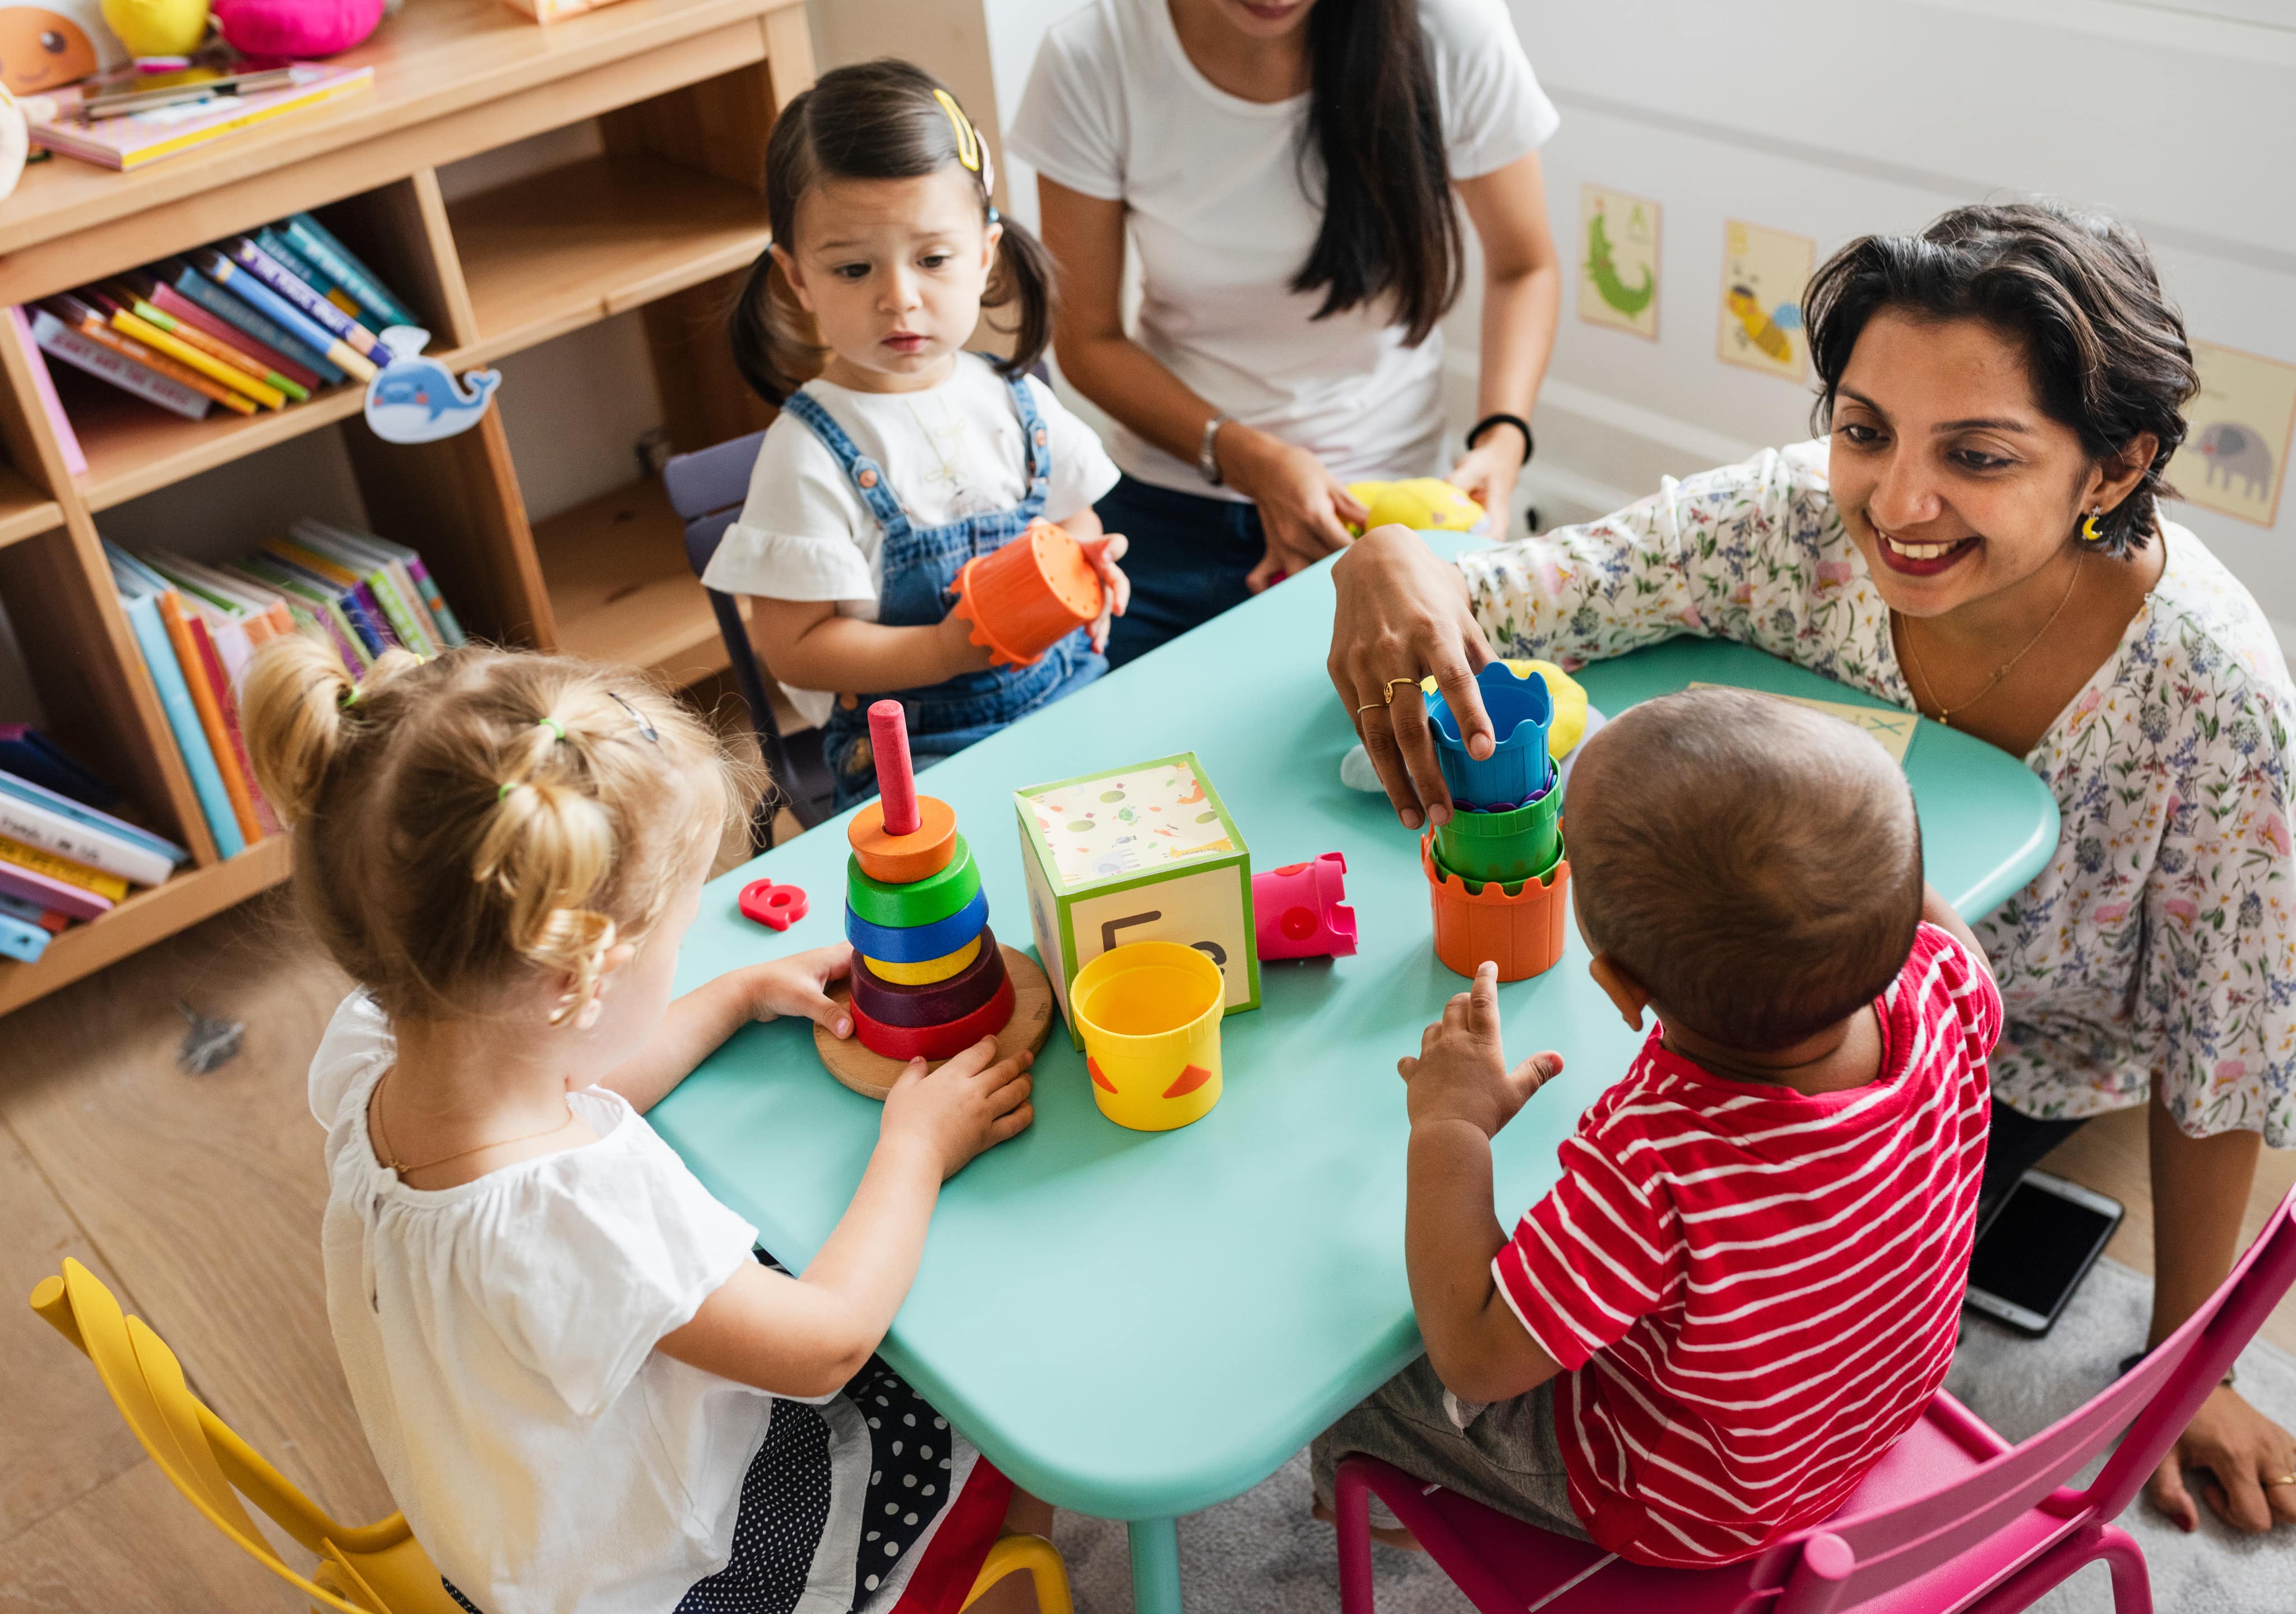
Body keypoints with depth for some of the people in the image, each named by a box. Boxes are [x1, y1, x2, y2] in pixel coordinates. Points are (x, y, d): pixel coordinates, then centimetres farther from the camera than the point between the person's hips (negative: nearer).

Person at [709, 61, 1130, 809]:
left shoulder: (1015, 402, 5)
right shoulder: (810, 454, -11)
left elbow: (1075, 520, 21)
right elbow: (796, 649, -11)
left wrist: (1088, 568, -3)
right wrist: (946, 651, -22)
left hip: (1072, 692, 6)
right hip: (912, 749, -5)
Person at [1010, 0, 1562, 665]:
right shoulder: (1090, 61, -16)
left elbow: (1523, 268, 0)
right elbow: (1088, 339, -6)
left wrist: (1502, 440, -17)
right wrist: (1244, 457, -19)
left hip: (1377, 509, 0)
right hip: (1171, 514, 1)